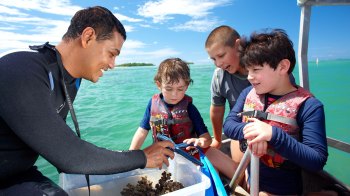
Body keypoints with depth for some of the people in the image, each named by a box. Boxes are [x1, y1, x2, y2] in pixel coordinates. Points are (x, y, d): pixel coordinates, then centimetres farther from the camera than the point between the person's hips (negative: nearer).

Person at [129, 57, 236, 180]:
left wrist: (201, 141, -36)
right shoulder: (153, 103, -2)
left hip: (190, 152, 0)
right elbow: (142, 131, 5)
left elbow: (206, 137, -13)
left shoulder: (188, 106, -10)